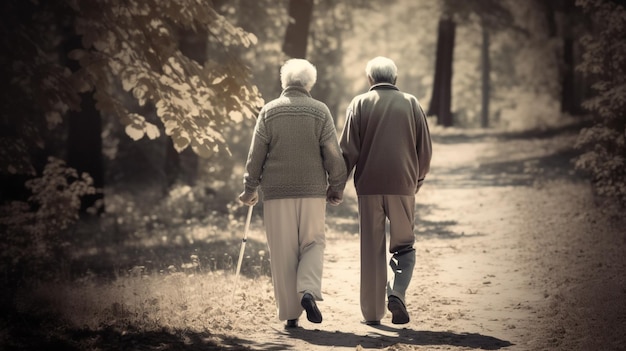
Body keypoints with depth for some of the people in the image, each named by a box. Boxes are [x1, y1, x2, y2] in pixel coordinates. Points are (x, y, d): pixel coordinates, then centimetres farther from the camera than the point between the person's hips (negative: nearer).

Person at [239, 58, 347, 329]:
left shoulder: (269, 112, 1)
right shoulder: (320, 111, 1)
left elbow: (256, 156, 1)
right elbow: (334, 155, -1)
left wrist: (250, 189, 11)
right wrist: (337, 188, 11)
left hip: (276, 194, 0)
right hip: (313, 192, 0)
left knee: (283, 254, 5)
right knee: (313, 243, 13)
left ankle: (290, 313, 5)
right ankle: (308, 290, -13)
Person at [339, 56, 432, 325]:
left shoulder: (359, 104, 3)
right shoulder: (411, 104, 7)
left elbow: (348, 150, -3)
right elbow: (425, 150, 8)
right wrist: (419, 179, 24)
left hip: (369, 185, 0)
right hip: (403, 185, 0)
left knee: (371, 249, 6)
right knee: (403, 245, 10)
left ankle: (372, 312, 8)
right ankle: (397, 293, -14)